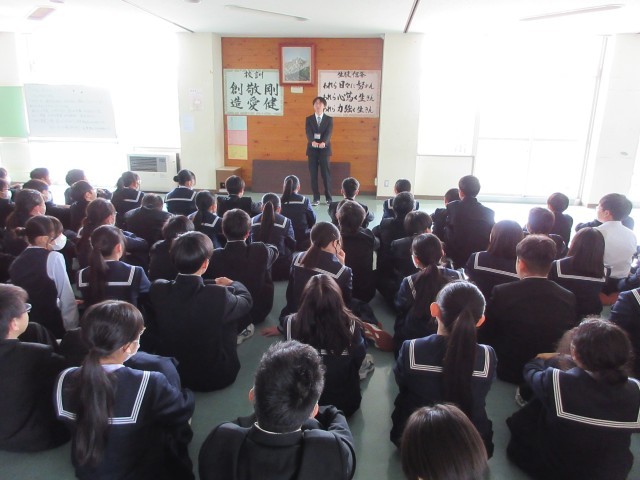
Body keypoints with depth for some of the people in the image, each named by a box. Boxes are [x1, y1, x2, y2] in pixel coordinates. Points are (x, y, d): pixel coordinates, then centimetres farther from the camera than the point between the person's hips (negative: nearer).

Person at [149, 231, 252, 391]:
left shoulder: (157, 290, -18)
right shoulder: (218, 295, -31)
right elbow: (246, 301, -7)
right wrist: (232, 284, 16)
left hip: (169, 373, 4)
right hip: (216, 378, -4)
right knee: (231, 316, 10)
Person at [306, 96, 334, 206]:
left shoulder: (329, 119, 5)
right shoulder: (309, 119, 7)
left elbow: (329, 133, -10)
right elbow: (308, 132, -9)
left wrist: (324, 142, -31)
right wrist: (312, 141, -30)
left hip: (324, 149, -1)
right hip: (312, 149, 1)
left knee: (326, 174, 0)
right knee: (313, 174, 2)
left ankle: (328, 198, 9)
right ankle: (316, 198, 9)